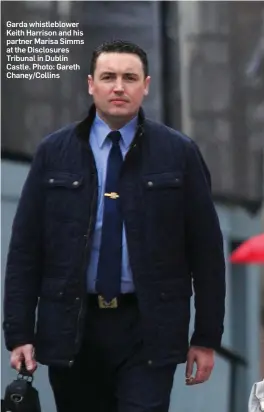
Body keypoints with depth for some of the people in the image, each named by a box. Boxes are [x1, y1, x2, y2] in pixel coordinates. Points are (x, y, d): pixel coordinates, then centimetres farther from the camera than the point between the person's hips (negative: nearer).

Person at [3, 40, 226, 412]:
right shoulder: (54, 153, 4)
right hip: (70, 328, 2)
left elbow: (206, 248, 2)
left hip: (148, 330, -2)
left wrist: (207, 337, -1)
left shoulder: (179, 154, 0)